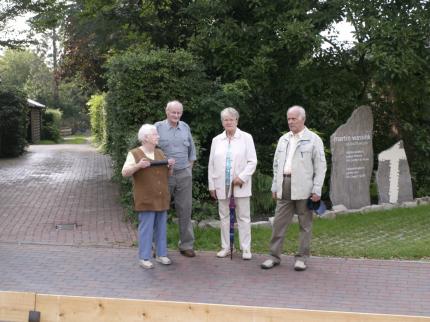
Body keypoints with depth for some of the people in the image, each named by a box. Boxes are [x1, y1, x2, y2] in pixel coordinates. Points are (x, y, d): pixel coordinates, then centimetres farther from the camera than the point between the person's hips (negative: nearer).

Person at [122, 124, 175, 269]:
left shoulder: (160, 153, 13)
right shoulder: (134, 153, -5)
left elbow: (167, 174, 18)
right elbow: (125, 172, -11)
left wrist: (170, 166, -3)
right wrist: (138, 165, -25)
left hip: (161, 198, 6)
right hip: (146, 199, -6)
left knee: (161, 227, 10)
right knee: (146, 227, -4)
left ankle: (161, 254, 21)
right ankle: (144, 257, 4)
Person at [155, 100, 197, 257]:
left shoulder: (185, 127, 7)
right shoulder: (158, 127, -5)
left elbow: (192, 148, 17)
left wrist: (190, 166, 11)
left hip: (184, 174, 3)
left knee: (185, 210, 6)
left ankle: (186, 245, 15)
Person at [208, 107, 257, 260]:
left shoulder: (246, 138, 1)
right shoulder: (216, 140, 9)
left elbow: (252, 161, -3)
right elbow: (211, 164, 10)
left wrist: (242, 177, -15)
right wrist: (211, 185, 5)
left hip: (240, 184, -3)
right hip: (222, 185, 3)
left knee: (243, 217, 1)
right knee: (224, 216, 8)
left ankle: (246, 249, 7)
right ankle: (225, 247, 17)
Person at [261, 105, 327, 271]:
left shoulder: (313, 139, -1)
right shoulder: (283, 139, 15)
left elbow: (320, 167, -4)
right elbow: (276, 164, 18)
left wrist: (317, 190, -11)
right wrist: (275, 186, 12)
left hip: (304, 188, -4)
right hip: (284, 187, 5)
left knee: (305, 224, 4)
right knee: (279, 222, 4)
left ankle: (302, 257, 12)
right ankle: (275, 256, 11)